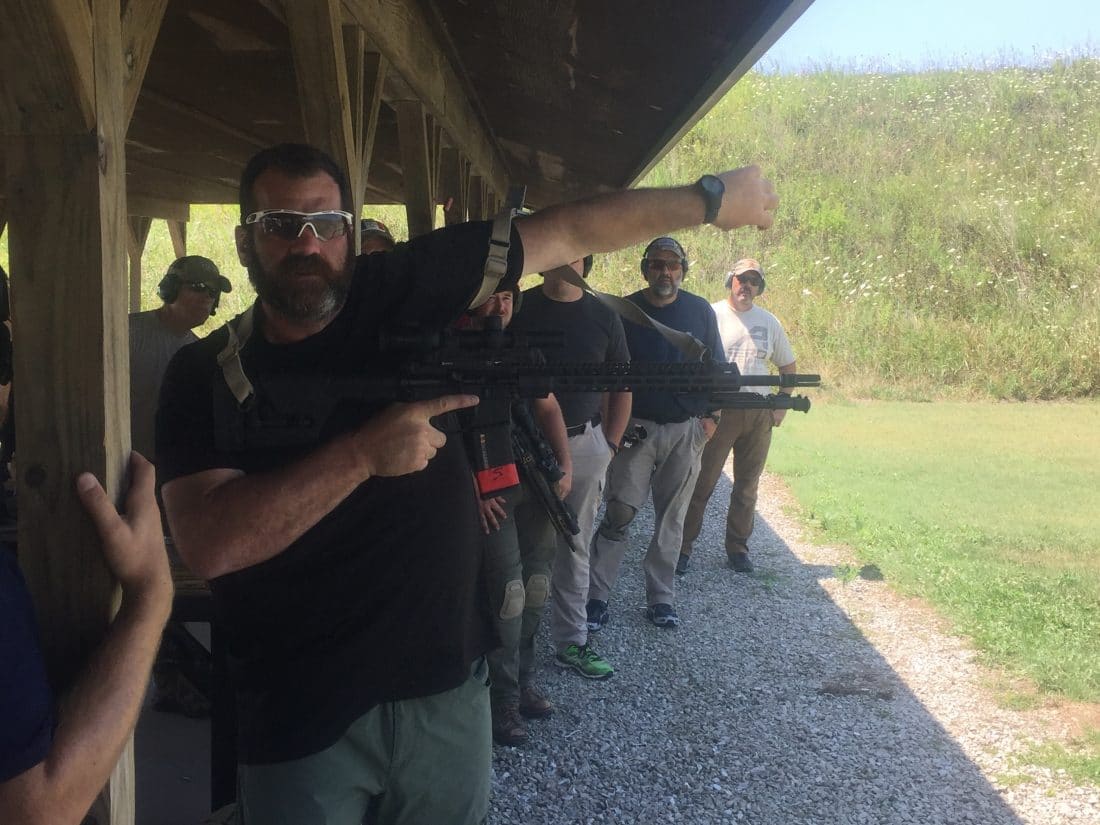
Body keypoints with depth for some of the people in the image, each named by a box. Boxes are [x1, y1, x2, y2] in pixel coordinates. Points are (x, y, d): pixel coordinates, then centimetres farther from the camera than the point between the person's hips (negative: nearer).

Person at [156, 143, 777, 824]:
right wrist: (363, 453, -23)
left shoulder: (405, 291, -3)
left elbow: (570, 232, 0)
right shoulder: (205, 376, -5)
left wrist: (710, 200, 4)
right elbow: (209, 544, -19)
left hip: (446, 693, 2)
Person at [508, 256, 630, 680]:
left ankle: (570, 641, 19)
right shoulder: (518, 309, 0)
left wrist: (611, 443, 5)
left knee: (574, 547, 10)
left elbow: (621, 386, 12)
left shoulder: (602, 316, 8)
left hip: (586, 443, 3)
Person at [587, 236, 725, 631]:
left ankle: (661, 598, 17)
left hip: (686, 430, 2)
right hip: (636, 426, -2)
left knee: (671, 517, 8)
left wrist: (709, 415, 3)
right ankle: (597, 596, 2)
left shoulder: (700, 311, 6)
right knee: (620, 511, -7)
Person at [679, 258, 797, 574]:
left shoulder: (769, 323, 11)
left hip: (759, 415, 4)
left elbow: (789, 367, 19)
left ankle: (737, 546, 21)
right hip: (718, 410, -4)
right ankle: (683, 546, 3)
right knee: (702, 481, -4)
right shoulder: (712, 315, -2)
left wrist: (782, 405, 7)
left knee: (747, 485, 10)